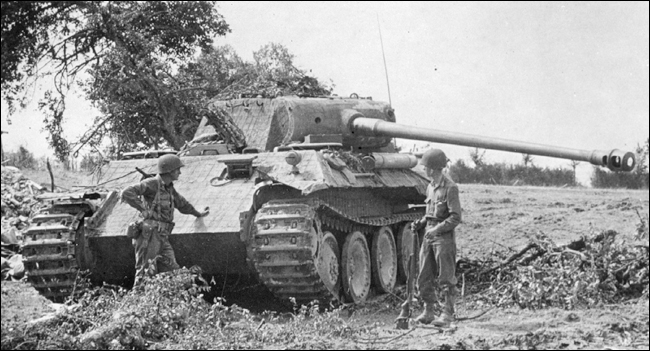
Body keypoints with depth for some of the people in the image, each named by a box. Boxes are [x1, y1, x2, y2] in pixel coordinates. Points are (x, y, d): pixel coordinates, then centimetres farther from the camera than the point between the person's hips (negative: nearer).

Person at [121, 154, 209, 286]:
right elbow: (127, 193, -19)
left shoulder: (169, 188, 17)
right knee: (145, 274, -7)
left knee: (172, 271, 0)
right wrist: (143, 209, -19)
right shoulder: (152, 184, -9)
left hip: (161, 238, 8)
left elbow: (181, 203, 35)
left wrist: (198, 214, 48)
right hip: (149, 235, -8)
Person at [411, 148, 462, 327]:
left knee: (446, 278, -1)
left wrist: (437, 230, -19)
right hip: (429, 235, 8)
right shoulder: (430, 187, 11)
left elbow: (455, 218, -15)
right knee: (425, 278, 9)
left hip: (444, 237, -8)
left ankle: (447, 314, 4)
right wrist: (420, 223, 6)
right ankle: (429, 312, 17)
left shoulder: (450, 187, -12)